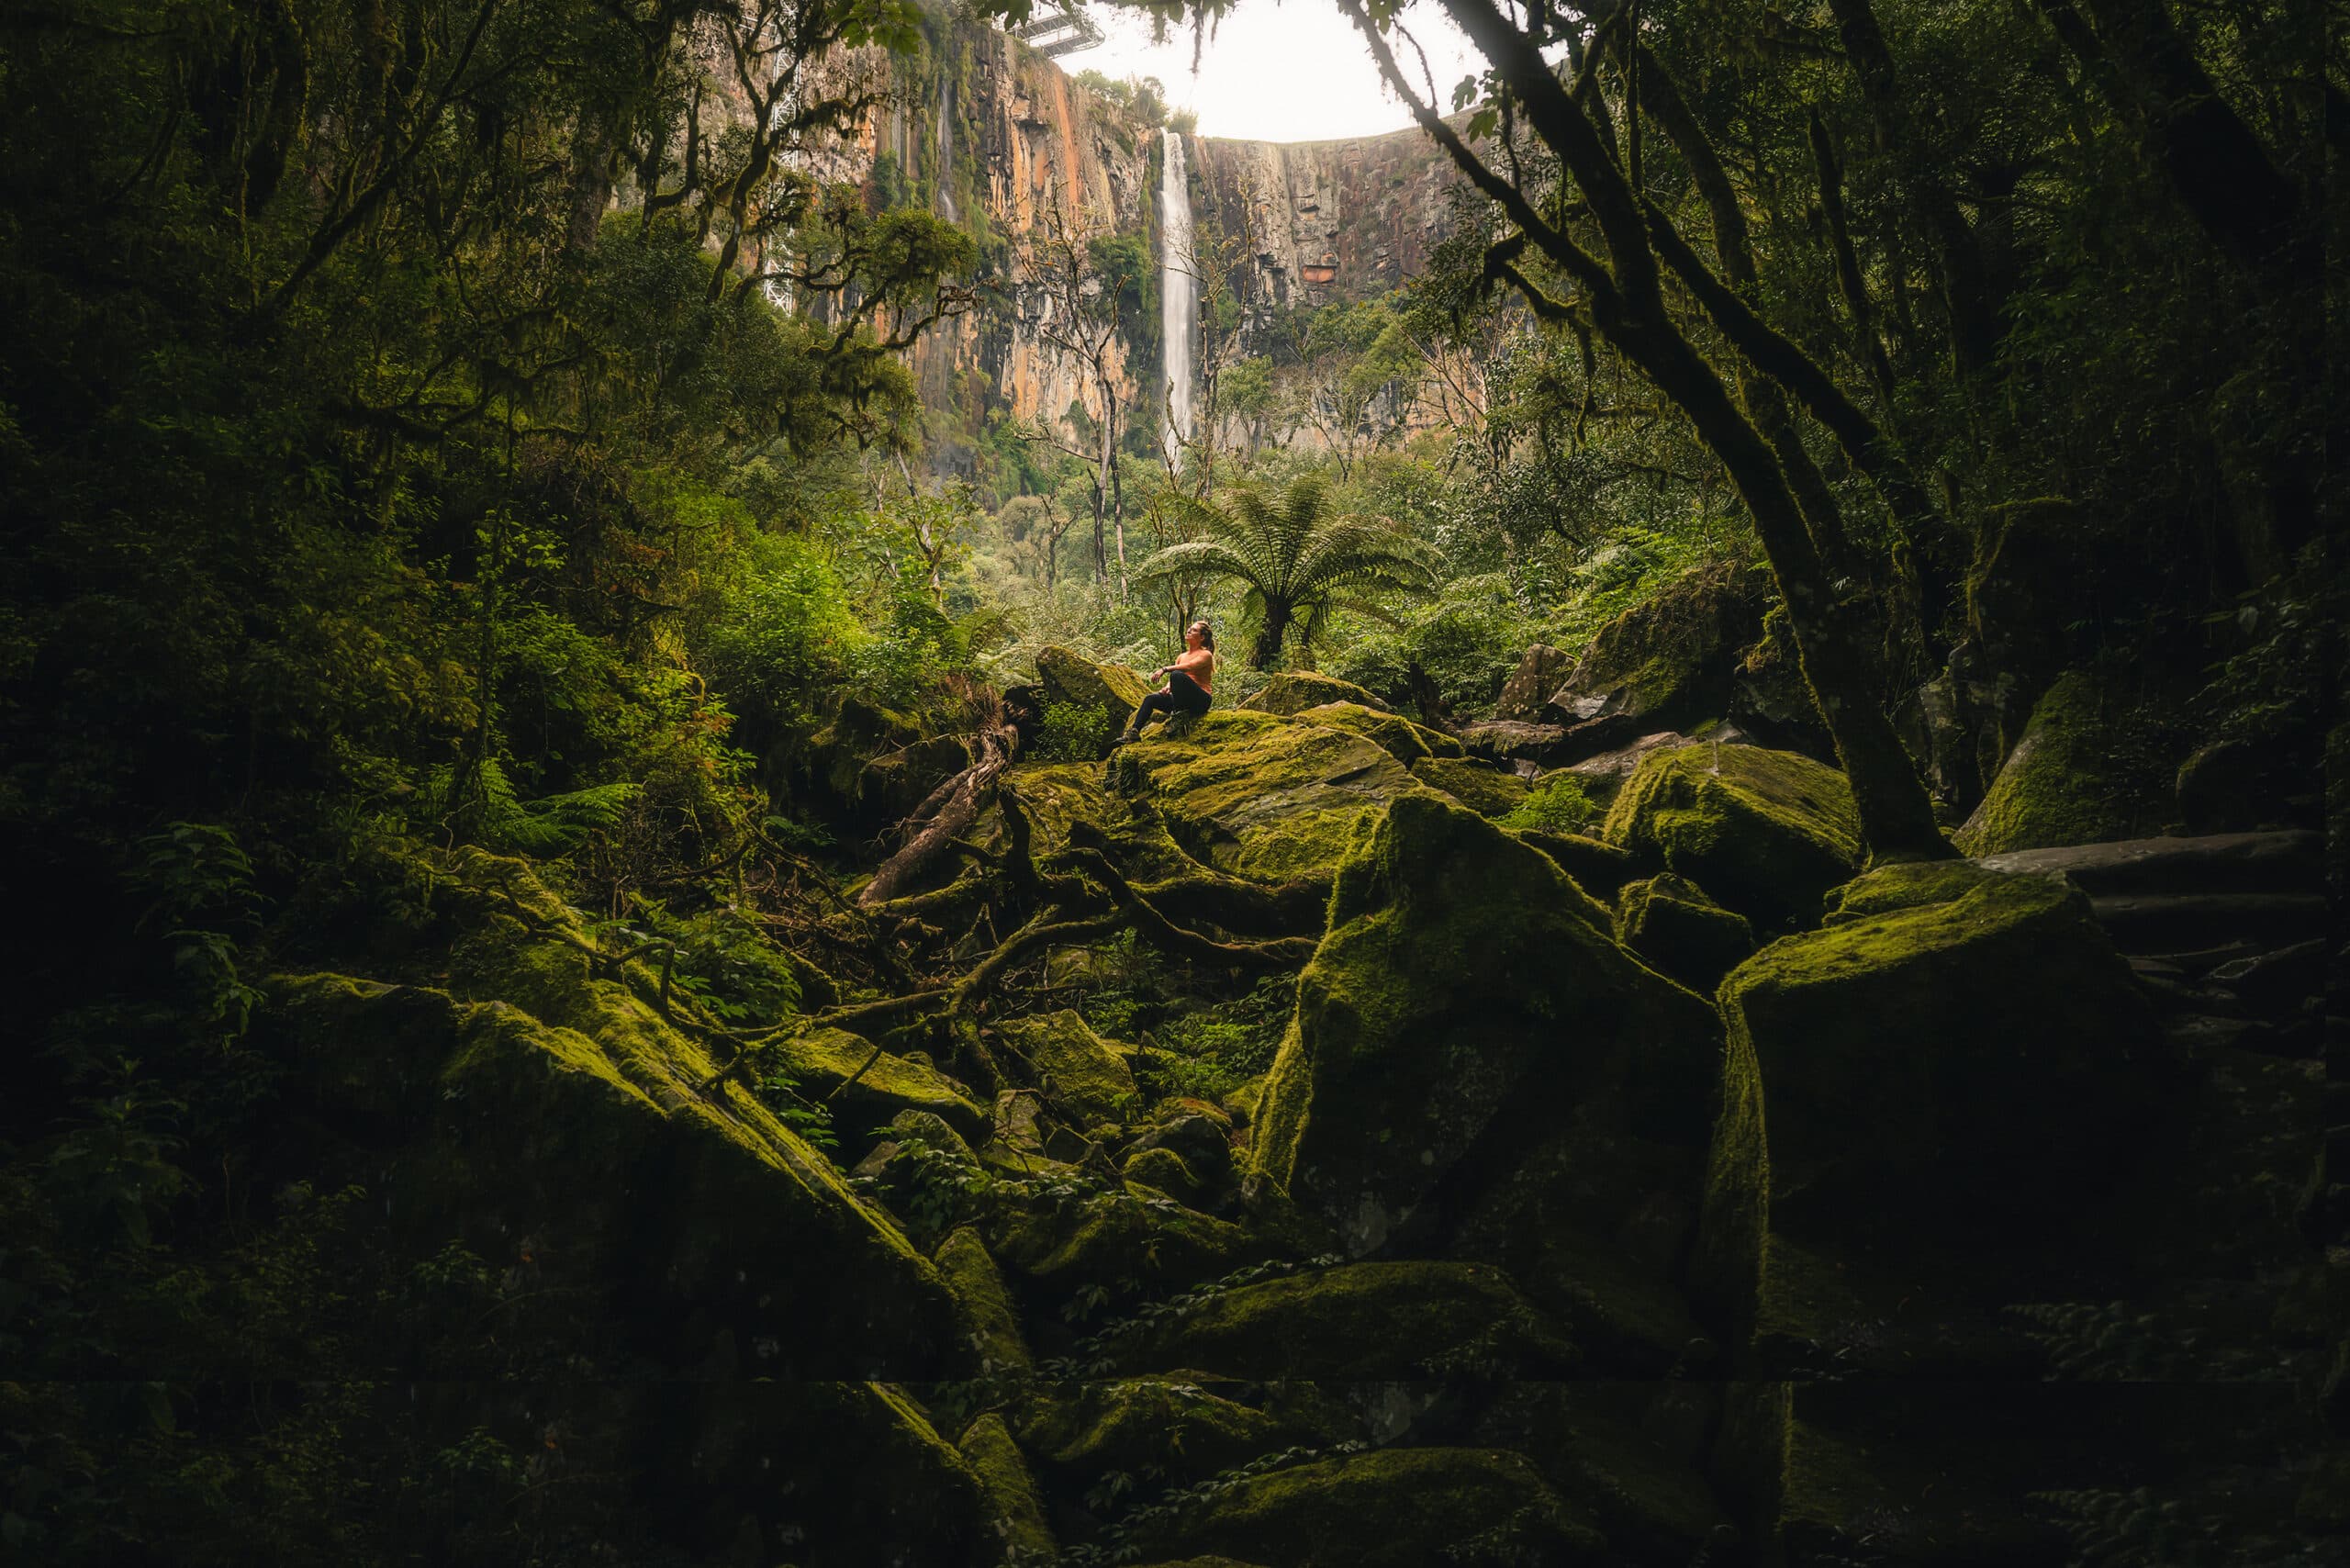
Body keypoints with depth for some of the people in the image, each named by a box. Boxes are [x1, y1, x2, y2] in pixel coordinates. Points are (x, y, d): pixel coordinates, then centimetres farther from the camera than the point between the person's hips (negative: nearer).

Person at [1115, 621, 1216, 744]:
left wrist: (1165, 669, -30)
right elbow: (1172, 679, 10)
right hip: (1184, 701, 7)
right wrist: (1167, 687, -13)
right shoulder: (1181, 656, 20)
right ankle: (1134, 732, -16)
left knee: (1177, 675, -31)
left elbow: (1189, 666, -22)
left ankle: (1177, 715, -28)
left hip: (1201, 700, -7)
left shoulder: (1206, 655, -2)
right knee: (1151, 699, -10)